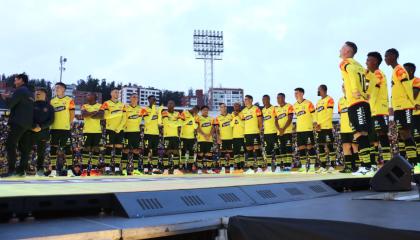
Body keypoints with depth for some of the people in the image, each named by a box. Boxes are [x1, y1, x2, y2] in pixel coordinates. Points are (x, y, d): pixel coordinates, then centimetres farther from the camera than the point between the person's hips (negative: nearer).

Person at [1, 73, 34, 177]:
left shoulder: (20, 90, -5)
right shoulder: (30, 93, 21)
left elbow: (9, 104, -10)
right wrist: (10, 97, 19)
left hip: (18, 122, -9)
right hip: (28, 124, 9)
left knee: (10, 145, -8)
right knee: (24, 147, 6)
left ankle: (11, 170, -13)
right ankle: (21, 170, 6)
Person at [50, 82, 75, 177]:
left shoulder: (69, 100, 2)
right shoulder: (52, 101, 14)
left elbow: (72, 114, 2)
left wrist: (69, 123, 1)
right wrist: (50, 122, 6)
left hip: (65, 128, -4)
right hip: (54, 128, 4)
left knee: (67, 148, -2)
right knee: (53, 148, 3)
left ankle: (69, 170, 2)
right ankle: (53, 170, 9)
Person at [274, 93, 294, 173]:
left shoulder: (289, 106, -1)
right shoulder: (276, 109, 17)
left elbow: (290, 119, -8)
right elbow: (276, 120, 12)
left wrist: (284, 129, -14)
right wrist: (279, 129, -6)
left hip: (288, 131, -6)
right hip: (279, 132, 6)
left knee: (288, 148, -8)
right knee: (281, 149, 6)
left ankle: (288, 165, -8)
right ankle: (279, 166, 7)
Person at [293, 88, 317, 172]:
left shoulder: (308, 103, -5)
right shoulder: (294, 106, 13)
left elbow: (314, 115, -6)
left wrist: (314, 123, -14)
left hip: (308, 129, -6)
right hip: (299, 130, 6)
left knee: (310, 147, -5)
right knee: (300, 148, 6)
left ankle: (312, 166, -1)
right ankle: (303, 166, 13)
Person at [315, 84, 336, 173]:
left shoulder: (329, 99, -5)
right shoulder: (318, 102, 20)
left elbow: (328, 115, -12)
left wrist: (320, 124, -13)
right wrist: (316, 124, 2)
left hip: (327, 127, -8)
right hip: (319, 128, 8)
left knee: (330, 146, -7)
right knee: (321, 147, 9)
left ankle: (332, 165, -5)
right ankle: (323, 166, 14)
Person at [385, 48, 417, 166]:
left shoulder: (399, 70, -10)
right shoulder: (395, 71, 18)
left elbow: (407, 87, -17)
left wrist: (413, 103, -16)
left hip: (404, 106, -10)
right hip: (398, 107, 10)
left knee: (405, 133, -11)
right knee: (401, 133, 11)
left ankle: (413, 161, -11)